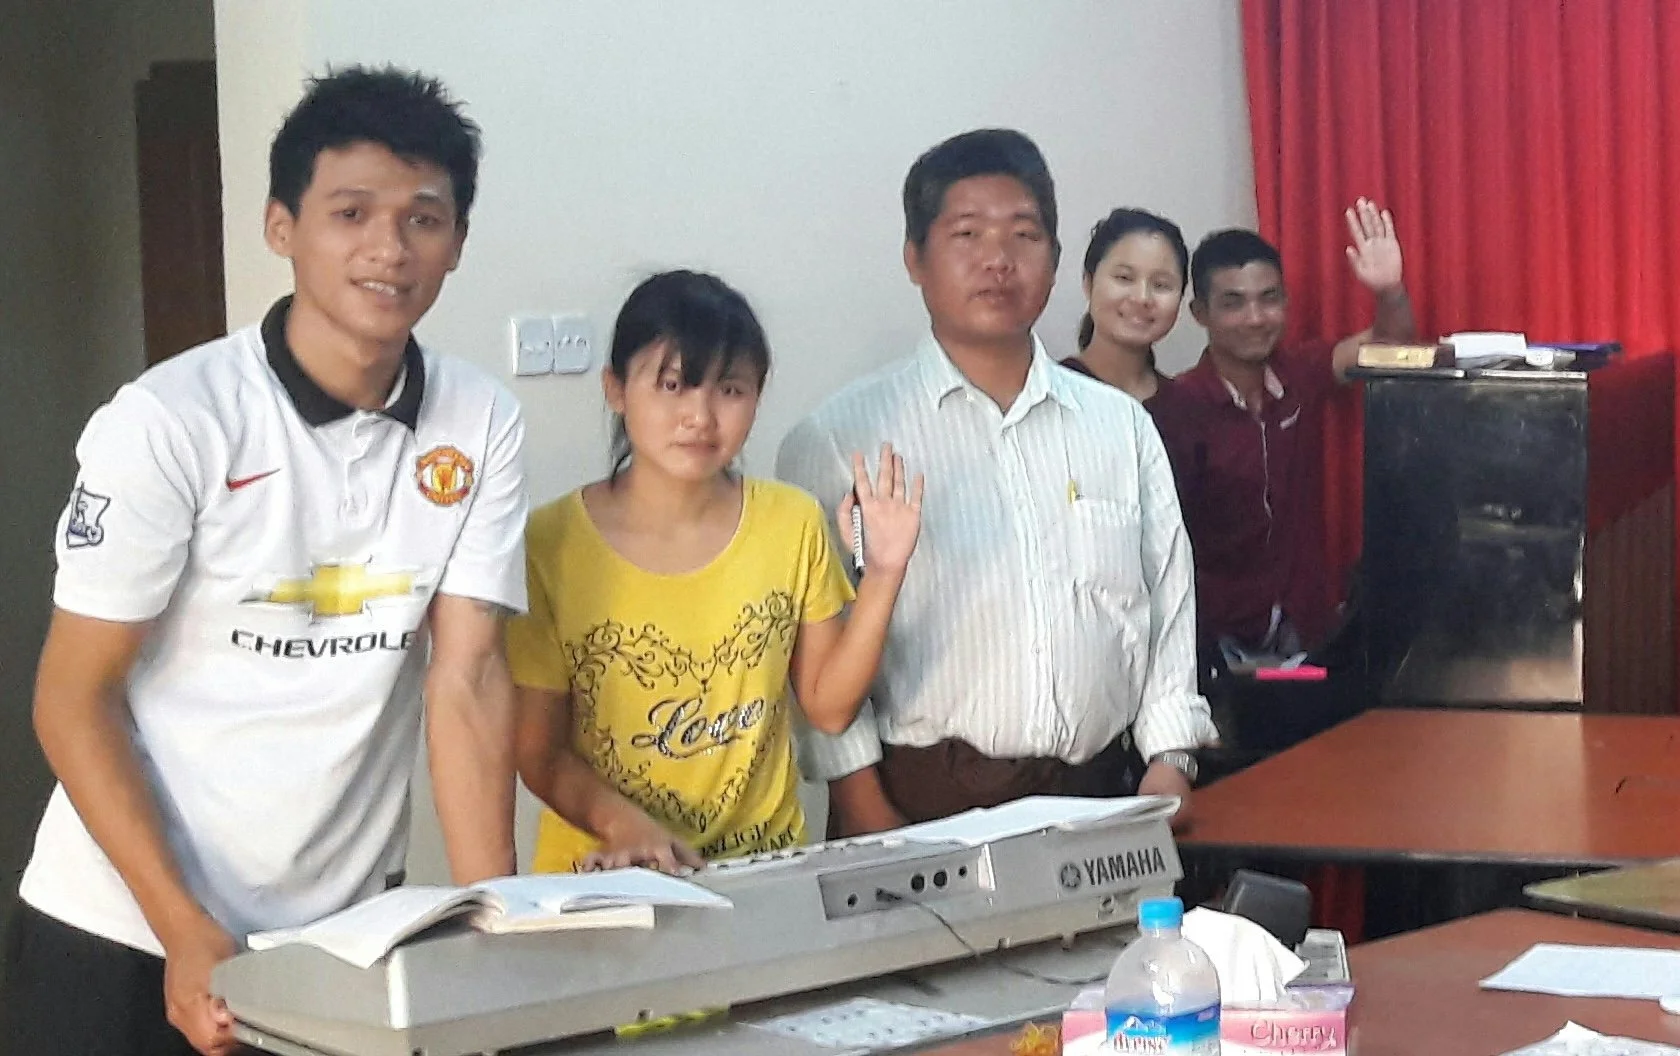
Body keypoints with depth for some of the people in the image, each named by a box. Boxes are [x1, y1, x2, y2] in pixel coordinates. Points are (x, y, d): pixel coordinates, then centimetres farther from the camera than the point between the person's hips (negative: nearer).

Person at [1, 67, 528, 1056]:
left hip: (346, 931, 3)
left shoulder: (481, 427, -4)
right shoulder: (167, 422, -14)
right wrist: (187, 933, -20)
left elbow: (466, 676, -5)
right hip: (124, 933, -3)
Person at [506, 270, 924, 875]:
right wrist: (626, 824, -20)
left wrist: (883, 575, -4)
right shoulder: (550, 545, -5)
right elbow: (540, 751, -3)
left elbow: (828, 707, 6)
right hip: (604, 872, -2)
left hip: (763, 865, 3)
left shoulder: (793, 524, 5)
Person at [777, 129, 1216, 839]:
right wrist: (862, 804, -9)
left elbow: (1169, 600, 13)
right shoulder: (841, 437, -1)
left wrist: (1169, 762, 4)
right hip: (922, 806, -3)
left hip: (1099, 798, 4)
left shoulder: (1123, 427, 12)